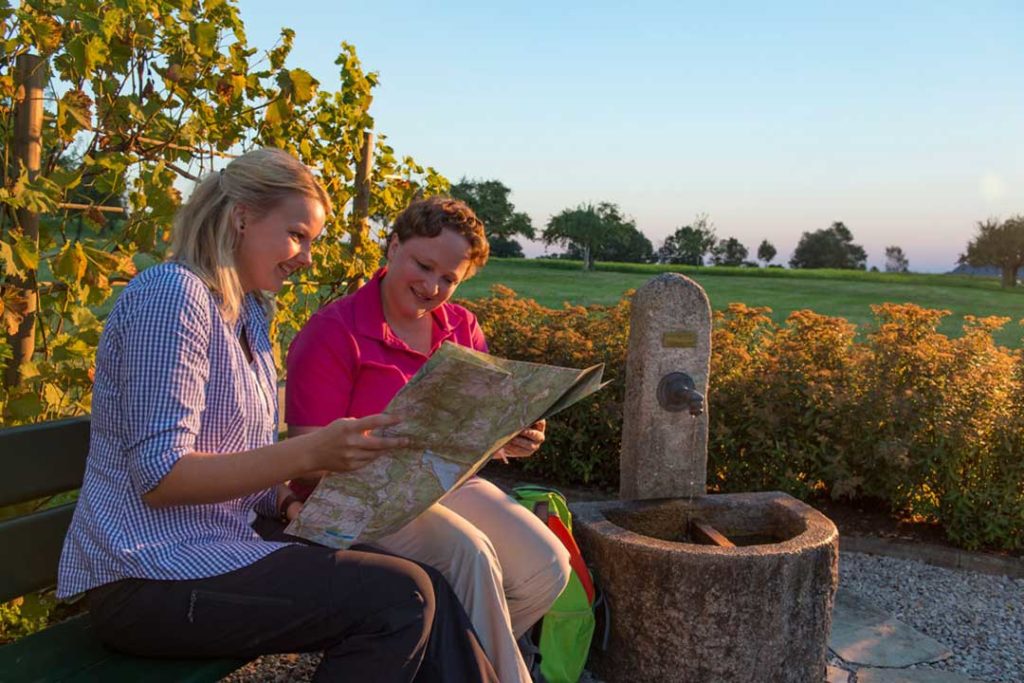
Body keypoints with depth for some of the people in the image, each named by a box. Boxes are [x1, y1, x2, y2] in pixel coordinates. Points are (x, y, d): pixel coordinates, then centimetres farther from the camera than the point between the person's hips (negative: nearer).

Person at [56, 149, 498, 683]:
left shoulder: (248, 314, 14)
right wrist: (309, 453, -26)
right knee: (399, 598, -19)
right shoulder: (172, 293, -13)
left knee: (428, 593, -6)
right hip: (149, 577, -8)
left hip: (215, 548, 8)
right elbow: (159, 476, -20)